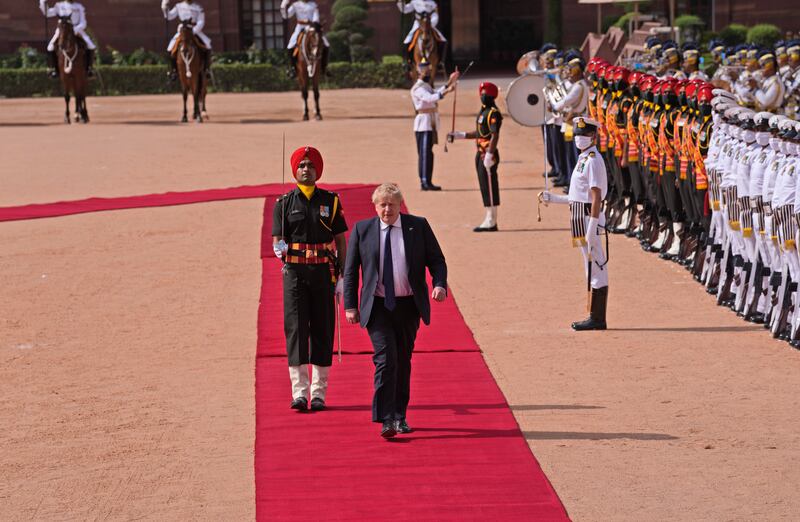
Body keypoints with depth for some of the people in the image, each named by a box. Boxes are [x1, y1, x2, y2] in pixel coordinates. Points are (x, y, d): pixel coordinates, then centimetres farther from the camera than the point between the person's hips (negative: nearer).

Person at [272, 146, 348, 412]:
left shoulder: (330, 201, 6)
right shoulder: (284, 203, 4)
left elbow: (341, 240, 7)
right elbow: (277, 239, 2)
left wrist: (343, 276, 0)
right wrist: (279, 248, -23)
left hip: (323, 272, 1)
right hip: (294, 273, -1)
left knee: (323, 330, 4)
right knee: (296, 329, -8)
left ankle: (319, 393, 11)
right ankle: (299, 392, -9)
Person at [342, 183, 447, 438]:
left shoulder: (418, 226, 3)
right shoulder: (362, 230, 2)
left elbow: (436, 259, 7)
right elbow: (350, 270, 6)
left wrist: (439, 284, -12)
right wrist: (350, 305, 1)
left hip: (409, 305, 2)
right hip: (377, 306, -2)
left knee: (403, 362, 10)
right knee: (386, 359, -14)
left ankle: (400, 417, 21)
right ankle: (386, 420, -14)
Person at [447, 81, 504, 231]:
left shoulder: (493, 113, -14)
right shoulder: (483, 112, 17)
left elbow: (495, 136, -21)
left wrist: (488, 157, -26)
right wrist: (457, 135, 21)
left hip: (488, 155, -10)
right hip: (480, 154, 10)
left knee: (489, 187, -7)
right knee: (484, 187, 13)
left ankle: (491, 222, -4)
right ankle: (490, 220, 18)